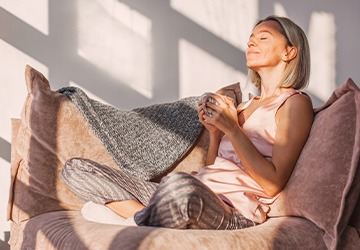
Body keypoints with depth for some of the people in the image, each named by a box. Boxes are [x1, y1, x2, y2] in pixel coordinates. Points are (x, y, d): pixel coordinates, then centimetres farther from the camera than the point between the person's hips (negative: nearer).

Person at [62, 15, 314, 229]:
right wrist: (215, 131, 6)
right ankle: (147, 217, -19)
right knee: (76, 168, -1)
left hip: (232, 212, -8)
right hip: (195, 198, 8)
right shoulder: (244, 105, 26)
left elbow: (273, 185, -8)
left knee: (180, 185, -46)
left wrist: (232, 129, -10)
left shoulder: (295, 102, 3)